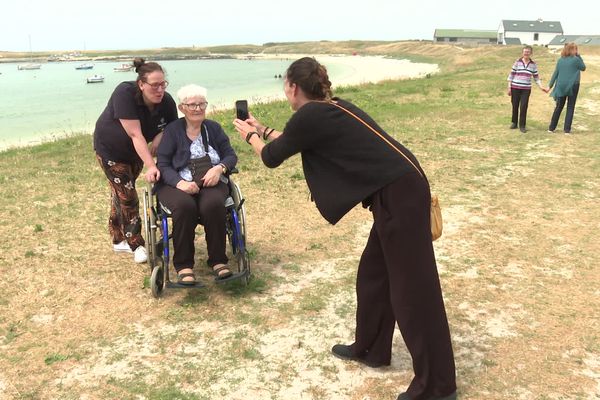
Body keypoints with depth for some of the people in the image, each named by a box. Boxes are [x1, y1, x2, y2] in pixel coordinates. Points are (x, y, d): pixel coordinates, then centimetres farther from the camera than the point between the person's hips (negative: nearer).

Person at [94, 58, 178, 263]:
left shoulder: (167, 102, -22)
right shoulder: (125, 93, -35)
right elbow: (135, 134, -40)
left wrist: (160, 137, -31)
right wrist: (151, 166, -46)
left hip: (135, 151, 5)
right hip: (111, 148, -5)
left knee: (121, 192, 17)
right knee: (127, 195, -7)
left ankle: (119, 240, 30)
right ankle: (136, 245, 3)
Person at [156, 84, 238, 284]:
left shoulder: (214, 128, 14)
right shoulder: (172, 130, 6)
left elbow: (231, 155, 10)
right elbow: (162, 164, -2)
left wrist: (219, 168, -14)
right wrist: (180, 183, -22)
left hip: (210, 183, 2)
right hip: (177, 184, -1)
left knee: (213, 204, -34)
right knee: (185, 206, -36)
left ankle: (218, 260, -20)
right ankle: (184, 265, -23)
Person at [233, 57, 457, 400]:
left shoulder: (309, 116, -9)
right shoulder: (332, 109, 17)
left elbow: (272, 158, 7)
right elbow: (292, 142, 36)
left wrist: (250, 136, 26)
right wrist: (264, 131, 44)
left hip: (399, 195, -10)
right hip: (400, 190, 10)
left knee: (412, 289, -2)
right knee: (374, 275, 21)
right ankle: (371, 349, 38)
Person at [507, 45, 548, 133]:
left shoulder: (533, 64, 4)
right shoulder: (517, 62, -1)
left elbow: (536, 77, 10)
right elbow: (511, 75, 2)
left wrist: (541, 87, 0)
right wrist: (509, 87, -2)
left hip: (526, 89, 0)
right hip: (515, 88, 0)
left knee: (524, 107, -4)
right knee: (515, 106, 6)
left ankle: (522, 125, 6)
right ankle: (514, 123, 23)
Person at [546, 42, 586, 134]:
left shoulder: (560, 60, 3)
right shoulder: (576, 59, -9)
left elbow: (555, 73, 4)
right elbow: (583, 68, 7)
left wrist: (550, 85, 9)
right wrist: (579, 56, 5)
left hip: (561, 86, 4)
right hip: (573, 86, -4)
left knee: (558, 107, 12)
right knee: (570, 108, 4)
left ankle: (551, 128, 14)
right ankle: (567, 129, 2)